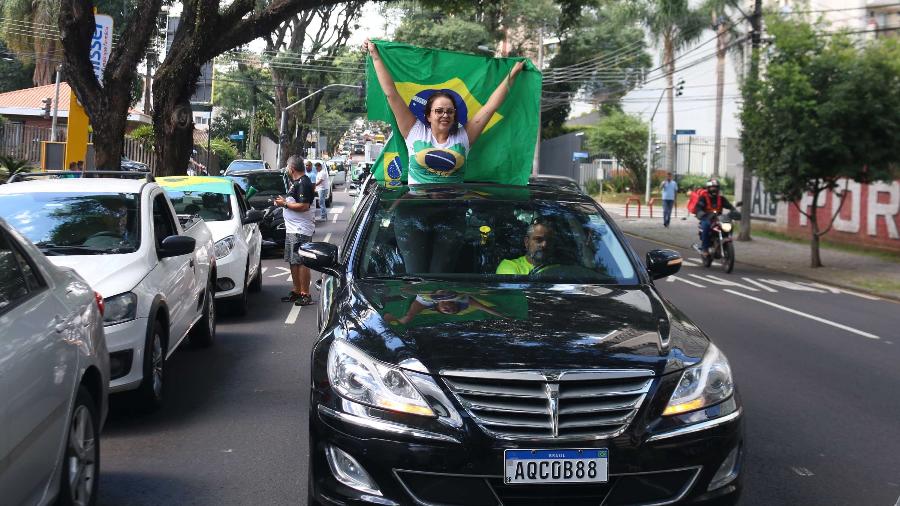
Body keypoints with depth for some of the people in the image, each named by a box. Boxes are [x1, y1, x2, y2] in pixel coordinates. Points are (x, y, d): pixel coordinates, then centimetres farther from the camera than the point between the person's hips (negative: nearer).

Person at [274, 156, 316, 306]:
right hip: (292, 229, 11)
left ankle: (305, 295, -6)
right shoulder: (296, 182, 18)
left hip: (300, 230, -11)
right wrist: (284, 200, 12)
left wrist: (285, 204, -16)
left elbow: (304, 206, -24)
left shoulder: (303, 183, -16)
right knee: (293, 261, 15)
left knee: (301, 262, -9)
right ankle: (296, 291, 24)